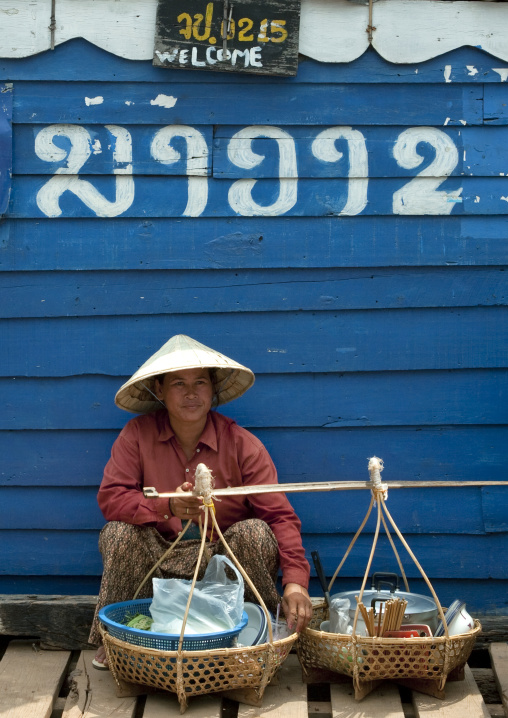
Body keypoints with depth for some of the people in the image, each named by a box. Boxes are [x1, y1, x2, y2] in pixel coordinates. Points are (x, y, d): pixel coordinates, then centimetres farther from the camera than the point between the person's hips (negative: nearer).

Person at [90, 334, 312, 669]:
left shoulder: (242, 444, -10)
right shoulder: (137, 434, -6)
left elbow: (280, 515, -16)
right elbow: (110, 497, -13)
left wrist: (295, 581, -32)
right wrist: (167, 506, -33)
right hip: (157, 559, 0)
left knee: (255, 532, -28)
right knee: (119, 533, -27)